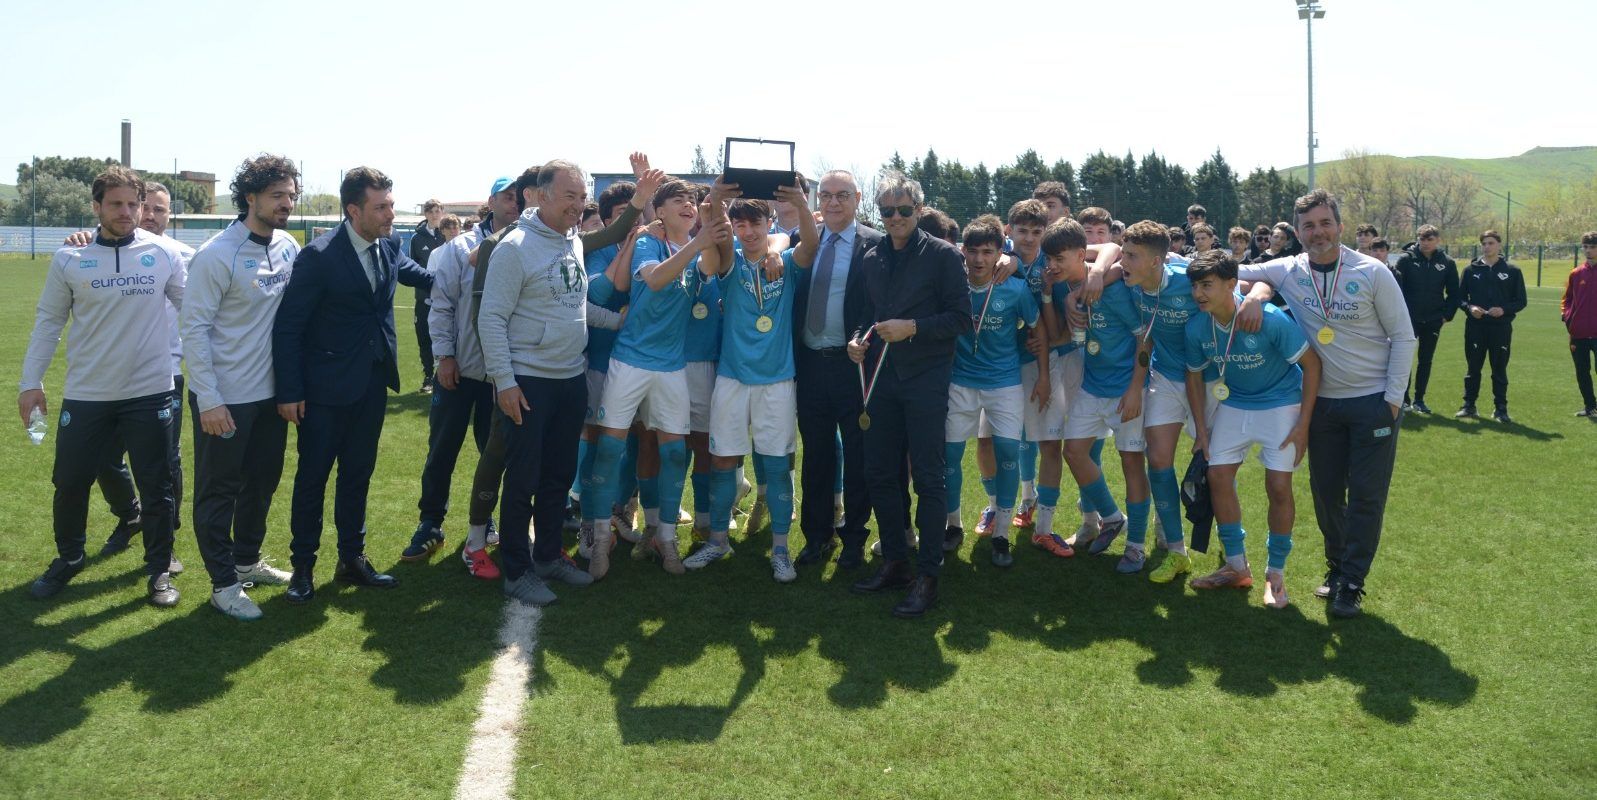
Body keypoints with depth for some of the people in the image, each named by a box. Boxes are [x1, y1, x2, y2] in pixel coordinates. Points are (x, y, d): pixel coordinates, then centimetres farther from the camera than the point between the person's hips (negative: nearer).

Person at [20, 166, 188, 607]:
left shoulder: (165, 253, -4)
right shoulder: (69, 259, -1)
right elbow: (49, 321, 5)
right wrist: (31, 381, 4)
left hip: (151, 392, -1)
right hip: (85, 395, 1)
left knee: (156, 487, 6)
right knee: (70, 483, 11)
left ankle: (159, 569, 22)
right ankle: (68, 558, 35)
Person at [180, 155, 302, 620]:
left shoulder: (289, 248, 1)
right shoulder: (217, 255, -16)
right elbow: (194, 328, -15)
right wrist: (209, 400, -17)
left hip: (271, 392, 6)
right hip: (225, 398, -6)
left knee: (262, 481, 19)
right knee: (219, 491, 7)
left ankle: (247, 560, 37)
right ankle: (223, 583, 20)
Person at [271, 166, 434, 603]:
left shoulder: (389, 248, 1)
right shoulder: (319, 256, -17)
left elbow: (422, 276, 24)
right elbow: (287, 326, -14)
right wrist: (289, 392, -15)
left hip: (373, 384, 6)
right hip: (327, 387, -5)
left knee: (358, 473, 15)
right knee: (312, 477, 7)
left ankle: (351, 559, 28)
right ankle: (303, 566, 21)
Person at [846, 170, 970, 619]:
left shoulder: (943, 255, -4)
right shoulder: (872, 259, 11)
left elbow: (961, 318, -7)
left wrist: (913, 327, -18)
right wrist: (858, 340, 0)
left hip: (926, 379, -6)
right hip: (881, 378, 6)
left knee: (927, 477, -2)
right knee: (879, 474, 9)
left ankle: (927, 577, 6)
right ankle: (894, 563, 24)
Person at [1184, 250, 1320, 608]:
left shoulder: (1270, 319, -28)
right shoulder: (1196, 328, -14)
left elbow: (1311, 363, -18)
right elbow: (1195, 375, 4)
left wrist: (1303, 424, -18)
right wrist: (1201, 428, 2)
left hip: (1281, 405, -5)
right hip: (1233, 405, 5)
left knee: (1278, 487, -8)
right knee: (1218, 476, 0)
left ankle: (1276, 574, 10)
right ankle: (1236, 566, 16)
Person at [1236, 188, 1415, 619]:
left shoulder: (1373, 273, -10)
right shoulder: (1288, 271, -3)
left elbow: (1403, 337, -5)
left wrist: (1393, 397, -10)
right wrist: (1256, 291, -20)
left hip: (1374, 401, -3)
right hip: (1324, 402, 3)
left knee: (1367, 496, 0)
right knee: (1325, 492, 10)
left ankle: (1351, 584, 9)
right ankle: (1336, 567, 29)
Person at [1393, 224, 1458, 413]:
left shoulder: (1447, 263, 3)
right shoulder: (1406, 260, -5)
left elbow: (1454, 293, 8)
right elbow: (1397, 289, -5)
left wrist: (1447, 315, 1)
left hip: (1433, 321, 3)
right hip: (1408, 319, -2)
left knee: (1426, 361, 9)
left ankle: (1419, 400, 17)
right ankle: (1403, 398, 8)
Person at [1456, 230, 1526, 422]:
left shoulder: (1512, 271, 3)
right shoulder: (1471, 269, 6)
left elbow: (1521, 301, 4)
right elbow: (1460, 296, 9)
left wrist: (1504, 309, -15)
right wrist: (1469, 307, -11)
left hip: (1501, 327, -1)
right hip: (1475, 327, 1)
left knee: (1499, 370, 4)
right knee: (1473, 368, 7)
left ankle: (1500, 408, 11)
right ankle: (1469, 405, 17)